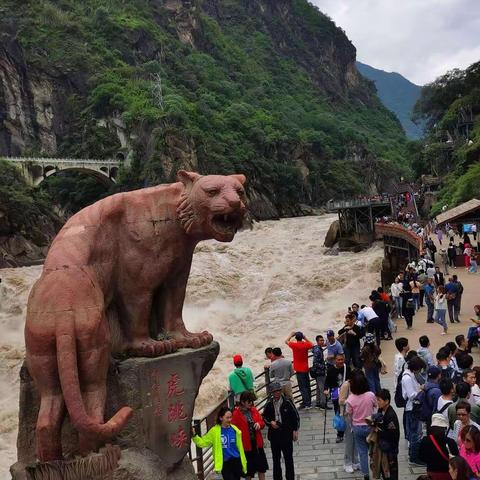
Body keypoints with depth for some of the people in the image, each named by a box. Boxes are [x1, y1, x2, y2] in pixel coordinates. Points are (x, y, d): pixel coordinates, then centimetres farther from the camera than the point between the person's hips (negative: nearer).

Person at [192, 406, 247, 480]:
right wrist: (194, 435, -21)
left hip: (236, 462, 3)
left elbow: (240, 447, 6)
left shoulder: (235, 430, 0)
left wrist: (243, 463, 10)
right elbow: (202, 442, -5)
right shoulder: (215, 431, -7)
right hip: (225, 463, -3)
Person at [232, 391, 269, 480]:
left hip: (257, 443, 5)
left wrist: (259, 424, -12)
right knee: (249, 470, 10)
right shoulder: (236, 413, -15)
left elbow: (262, 422, 12)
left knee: (261, 468, 13)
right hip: (246, 445, -5)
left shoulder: (254, 410, 3)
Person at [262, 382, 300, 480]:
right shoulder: (269, 404, -2)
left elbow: (295, 416, 0)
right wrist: (270, 422, -9)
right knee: (276, 459, 13)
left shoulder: (287, 402, -8)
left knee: (288, 458, 4)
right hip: (274, 434, 3)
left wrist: (295, 430, -1)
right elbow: (264, 417, 10)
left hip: (287, 434, -2)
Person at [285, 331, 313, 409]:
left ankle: (307, 404, -8)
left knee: (302, 387, -5)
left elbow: (286, 341, 3)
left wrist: (291, 335, 17)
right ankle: (308, 402, 24)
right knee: (307, 386, 15)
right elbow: (312, 345, 19)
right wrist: (305, 338, 17)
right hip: (306, 369, 5)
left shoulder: (294, 345, -15)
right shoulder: (306, 344, -5)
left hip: (299, 370, -5)